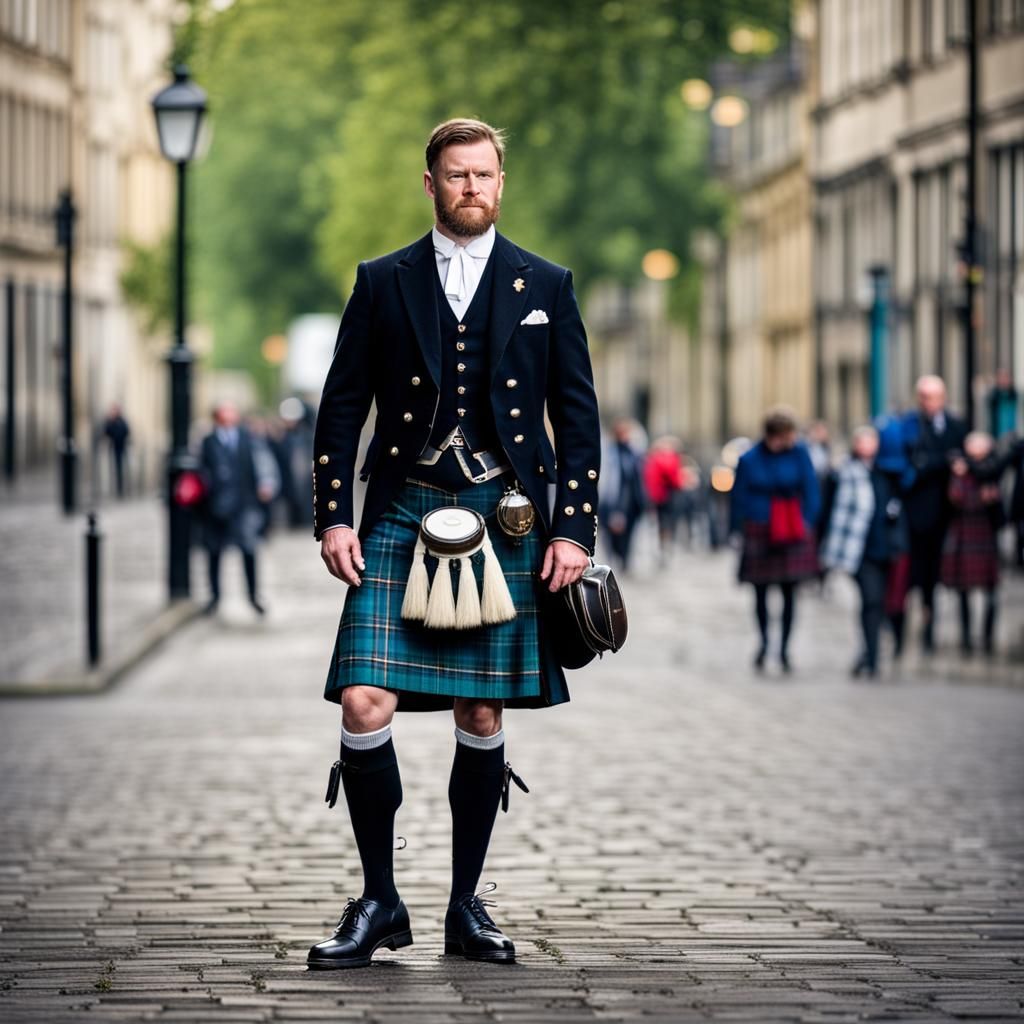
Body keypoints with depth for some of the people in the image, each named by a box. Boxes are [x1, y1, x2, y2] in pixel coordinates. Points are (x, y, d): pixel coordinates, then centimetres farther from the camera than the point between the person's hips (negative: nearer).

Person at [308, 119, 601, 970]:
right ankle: (379, 904, 1)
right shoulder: (382, 284, 8)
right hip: (402, 515, 0)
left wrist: (573, 530, 0)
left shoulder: (545, 287, 9)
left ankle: (466, 907, 16)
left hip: (505, 521, 0)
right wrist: (333, 517, -1)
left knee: (482, 718, 4)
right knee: (365, 704, -12)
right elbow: (342, 407, 8)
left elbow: (578, 416, 8)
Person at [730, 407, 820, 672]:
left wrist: (807, 522, -6)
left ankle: (784, 648, 10)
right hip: (759, 531, -1)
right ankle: (764, 642, 27)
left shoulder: (798, 454, -2)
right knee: (761, 591, 9)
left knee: (789, 591, 2)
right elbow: (739, 498, 2)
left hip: (792, 531, 1)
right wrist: (737, 530, 0)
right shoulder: (749, 460, -5)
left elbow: (811, 490, 2)